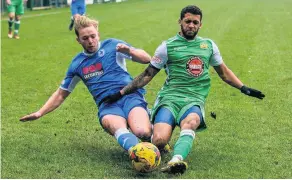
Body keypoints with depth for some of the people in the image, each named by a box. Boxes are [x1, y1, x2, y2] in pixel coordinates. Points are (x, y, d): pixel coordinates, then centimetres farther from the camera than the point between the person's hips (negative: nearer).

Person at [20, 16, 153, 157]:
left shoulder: (112, 45, 10)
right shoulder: (77, 64, 18)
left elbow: (147, 59, 7)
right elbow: (61, 94, 28)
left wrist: (129, 51, -13)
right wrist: (39, 113, 19)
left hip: (129, 94, -1)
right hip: (107, 105, 1)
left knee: (142, 131, -33)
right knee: (119, 128, -38)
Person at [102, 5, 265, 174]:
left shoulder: (209, 45, 17)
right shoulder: (167, 46, 7)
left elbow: (224, 72, 29)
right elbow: (147, 75, 11)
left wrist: (244, 88, 18)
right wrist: (121, 93, 6)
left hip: (195, 99, 1)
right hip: (170, 97, -1)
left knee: (190, 122, -37)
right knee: (159, 140, -26)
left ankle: (176, 160, -57)